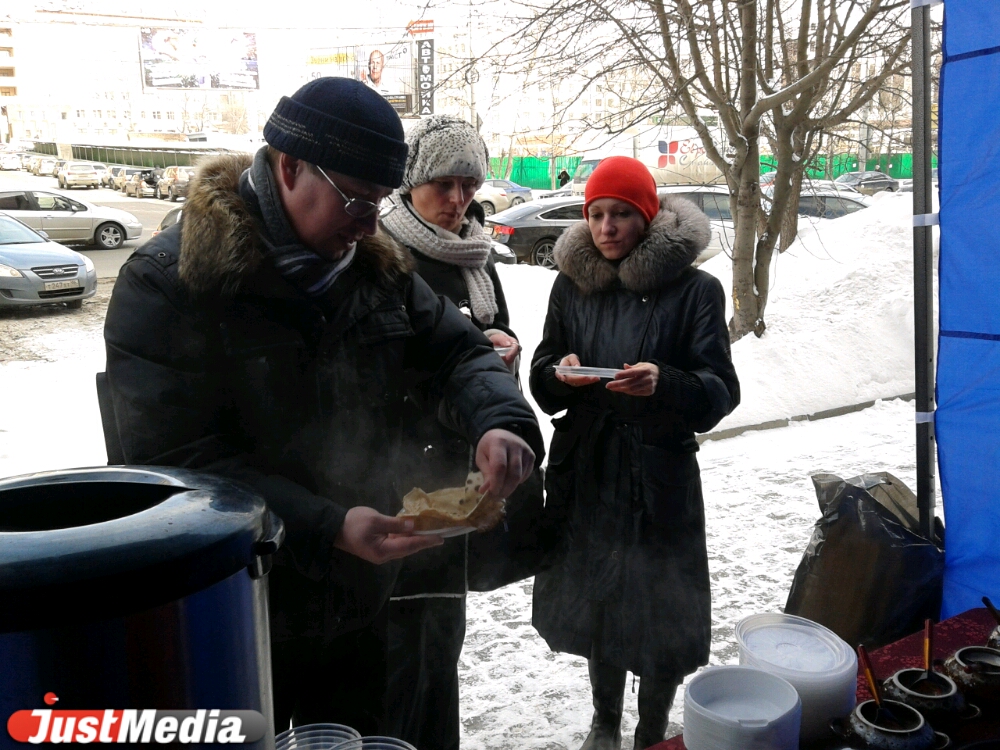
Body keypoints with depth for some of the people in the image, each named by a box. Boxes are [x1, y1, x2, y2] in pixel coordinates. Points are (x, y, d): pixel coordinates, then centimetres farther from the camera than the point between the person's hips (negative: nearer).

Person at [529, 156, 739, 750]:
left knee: (659, 613, 4)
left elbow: (720, 392, -10)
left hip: (660, 476, -3)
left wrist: (663, 383, -29)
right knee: (595, 601, 16)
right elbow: (543, 382, 9)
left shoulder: (695, 289, -6)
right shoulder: (572, 283, 5)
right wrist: (561, 374, -14)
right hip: (585, 471, 4)